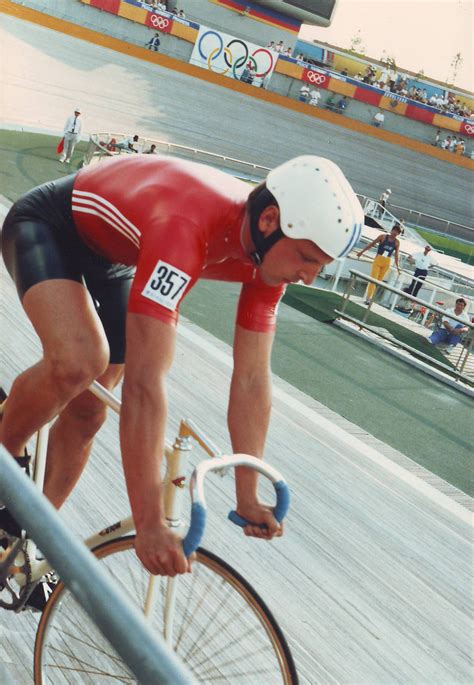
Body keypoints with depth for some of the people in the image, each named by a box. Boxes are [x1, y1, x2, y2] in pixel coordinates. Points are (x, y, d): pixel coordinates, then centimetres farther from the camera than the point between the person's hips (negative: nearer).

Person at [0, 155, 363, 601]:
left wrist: (248, 499, -11)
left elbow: (252, 380, -13)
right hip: (46, 226, -7)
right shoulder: (185, 226, -44)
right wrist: (150, 523, -45)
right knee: (78, 362, -34)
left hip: (109, 254, 7)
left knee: (86, 410, 4)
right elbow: (145, 380, -47)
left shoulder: (273, 247, -19)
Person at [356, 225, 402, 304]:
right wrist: (362, 251, 2)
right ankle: (368, 297, -6)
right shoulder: (383, 236, -3)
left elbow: (396, 254, 8)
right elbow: (372, 244, 3)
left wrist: (397, 266, 5)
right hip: (378, 259, -2)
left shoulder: (397, 242, 3)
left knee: (379, 280, 5)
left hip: (387, 262, 2)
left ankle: (369, 297, 13)